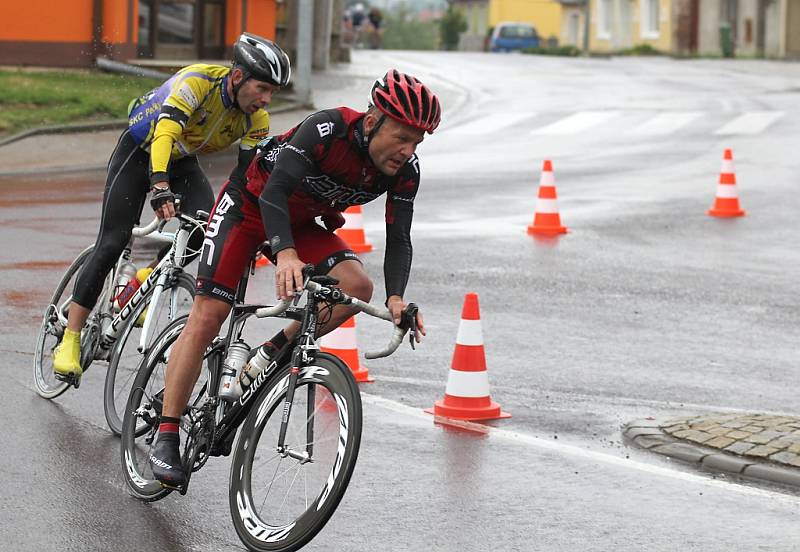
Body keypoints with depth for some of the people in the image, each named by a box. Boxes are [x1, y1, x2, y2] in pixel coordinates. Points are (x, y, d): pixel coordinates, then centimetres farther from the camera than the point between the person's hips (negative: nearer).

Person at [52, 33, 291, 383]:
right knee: (112, 243, -13)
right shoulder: (198, 81, -33)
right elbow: (165, 132, -45)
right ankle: (69, 341, -7)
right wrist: (160, 187, -59)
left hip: (183, 161, 5)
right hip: (140, 150, -5)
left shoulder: (256, 119, -17)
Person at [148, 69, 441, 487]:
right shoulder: (328, 128, -34)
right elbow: (274, 190, -39)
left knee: (357, 287, -21)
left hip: (302, 222, 5)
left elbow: (398, 239, -15)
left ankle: (270, 356, -4)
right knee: (207, 317, -11)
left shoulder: (405, 170, -18)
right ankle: (166, 438, -6)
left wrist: (396, 298, -32)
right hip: (250, 204, -5)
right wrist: (285, 254, -54)